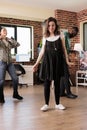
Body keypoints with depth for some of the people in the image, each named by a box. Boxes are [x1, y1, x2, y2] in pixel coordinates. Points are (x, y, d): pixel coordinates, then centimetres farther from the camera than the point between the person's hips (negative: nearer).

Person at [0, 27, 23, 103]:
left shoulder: (9, 42, 15)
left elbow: (18, 44, 7)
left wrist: (9, 39, 3)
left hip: (9, 62, 5)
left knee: (15, 78, 3)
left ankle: (15, 94, 20)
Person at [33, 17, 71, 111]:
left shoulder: (60, 37, 4)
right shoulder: (45, 38, 7)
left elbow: (63, 50, 7)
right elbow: (42, 51, 10)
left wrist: (67, 60, -3)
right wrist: (36, 63, 7)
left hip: (57, 61, 0)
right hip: (47, 61, 0)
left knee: (57, 83, 6)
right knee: (47, 83, 0)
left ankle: (57, 104, 18)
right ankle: (46, 104, 10)